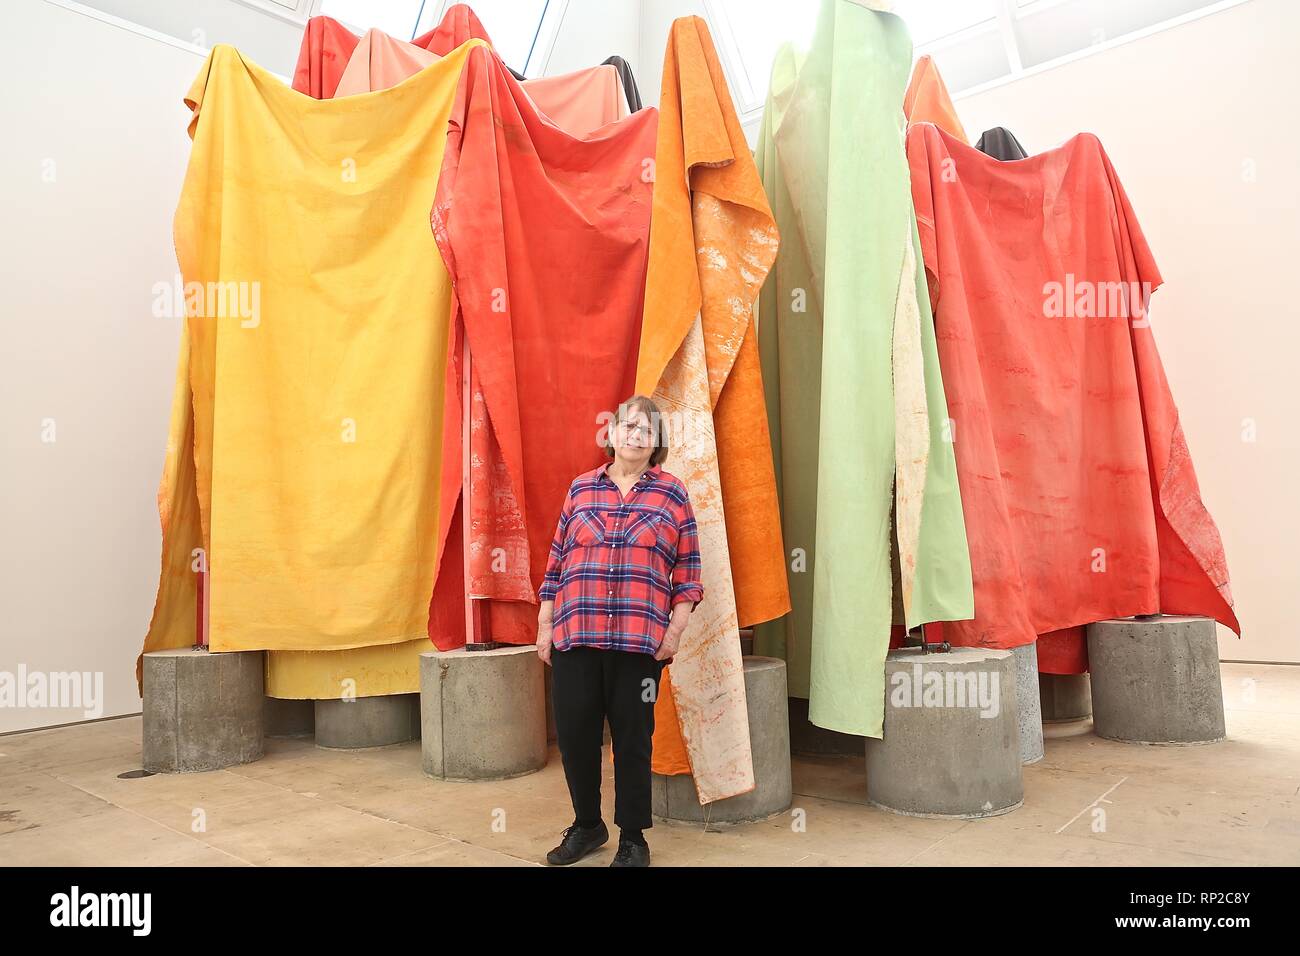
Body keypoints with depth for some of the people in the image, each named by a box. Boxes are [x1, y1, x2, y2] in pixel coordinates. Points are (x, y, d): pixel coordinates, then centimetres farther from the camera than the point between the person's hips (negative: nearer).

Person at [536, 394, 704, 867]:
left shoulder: (672, 493, 5)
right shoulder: (581, 488, 10)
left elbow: (686, 569, 3)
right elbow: (556, 563, 11)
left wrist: (675, 630, -3)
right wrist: (544, 626, 8)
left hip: (639, 640, -2)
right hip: (573, 635, 2)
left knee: (632, 738, 6)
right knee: (574, 734, 7)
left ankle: (632, 837, 24)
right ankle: (587, 825, 30)